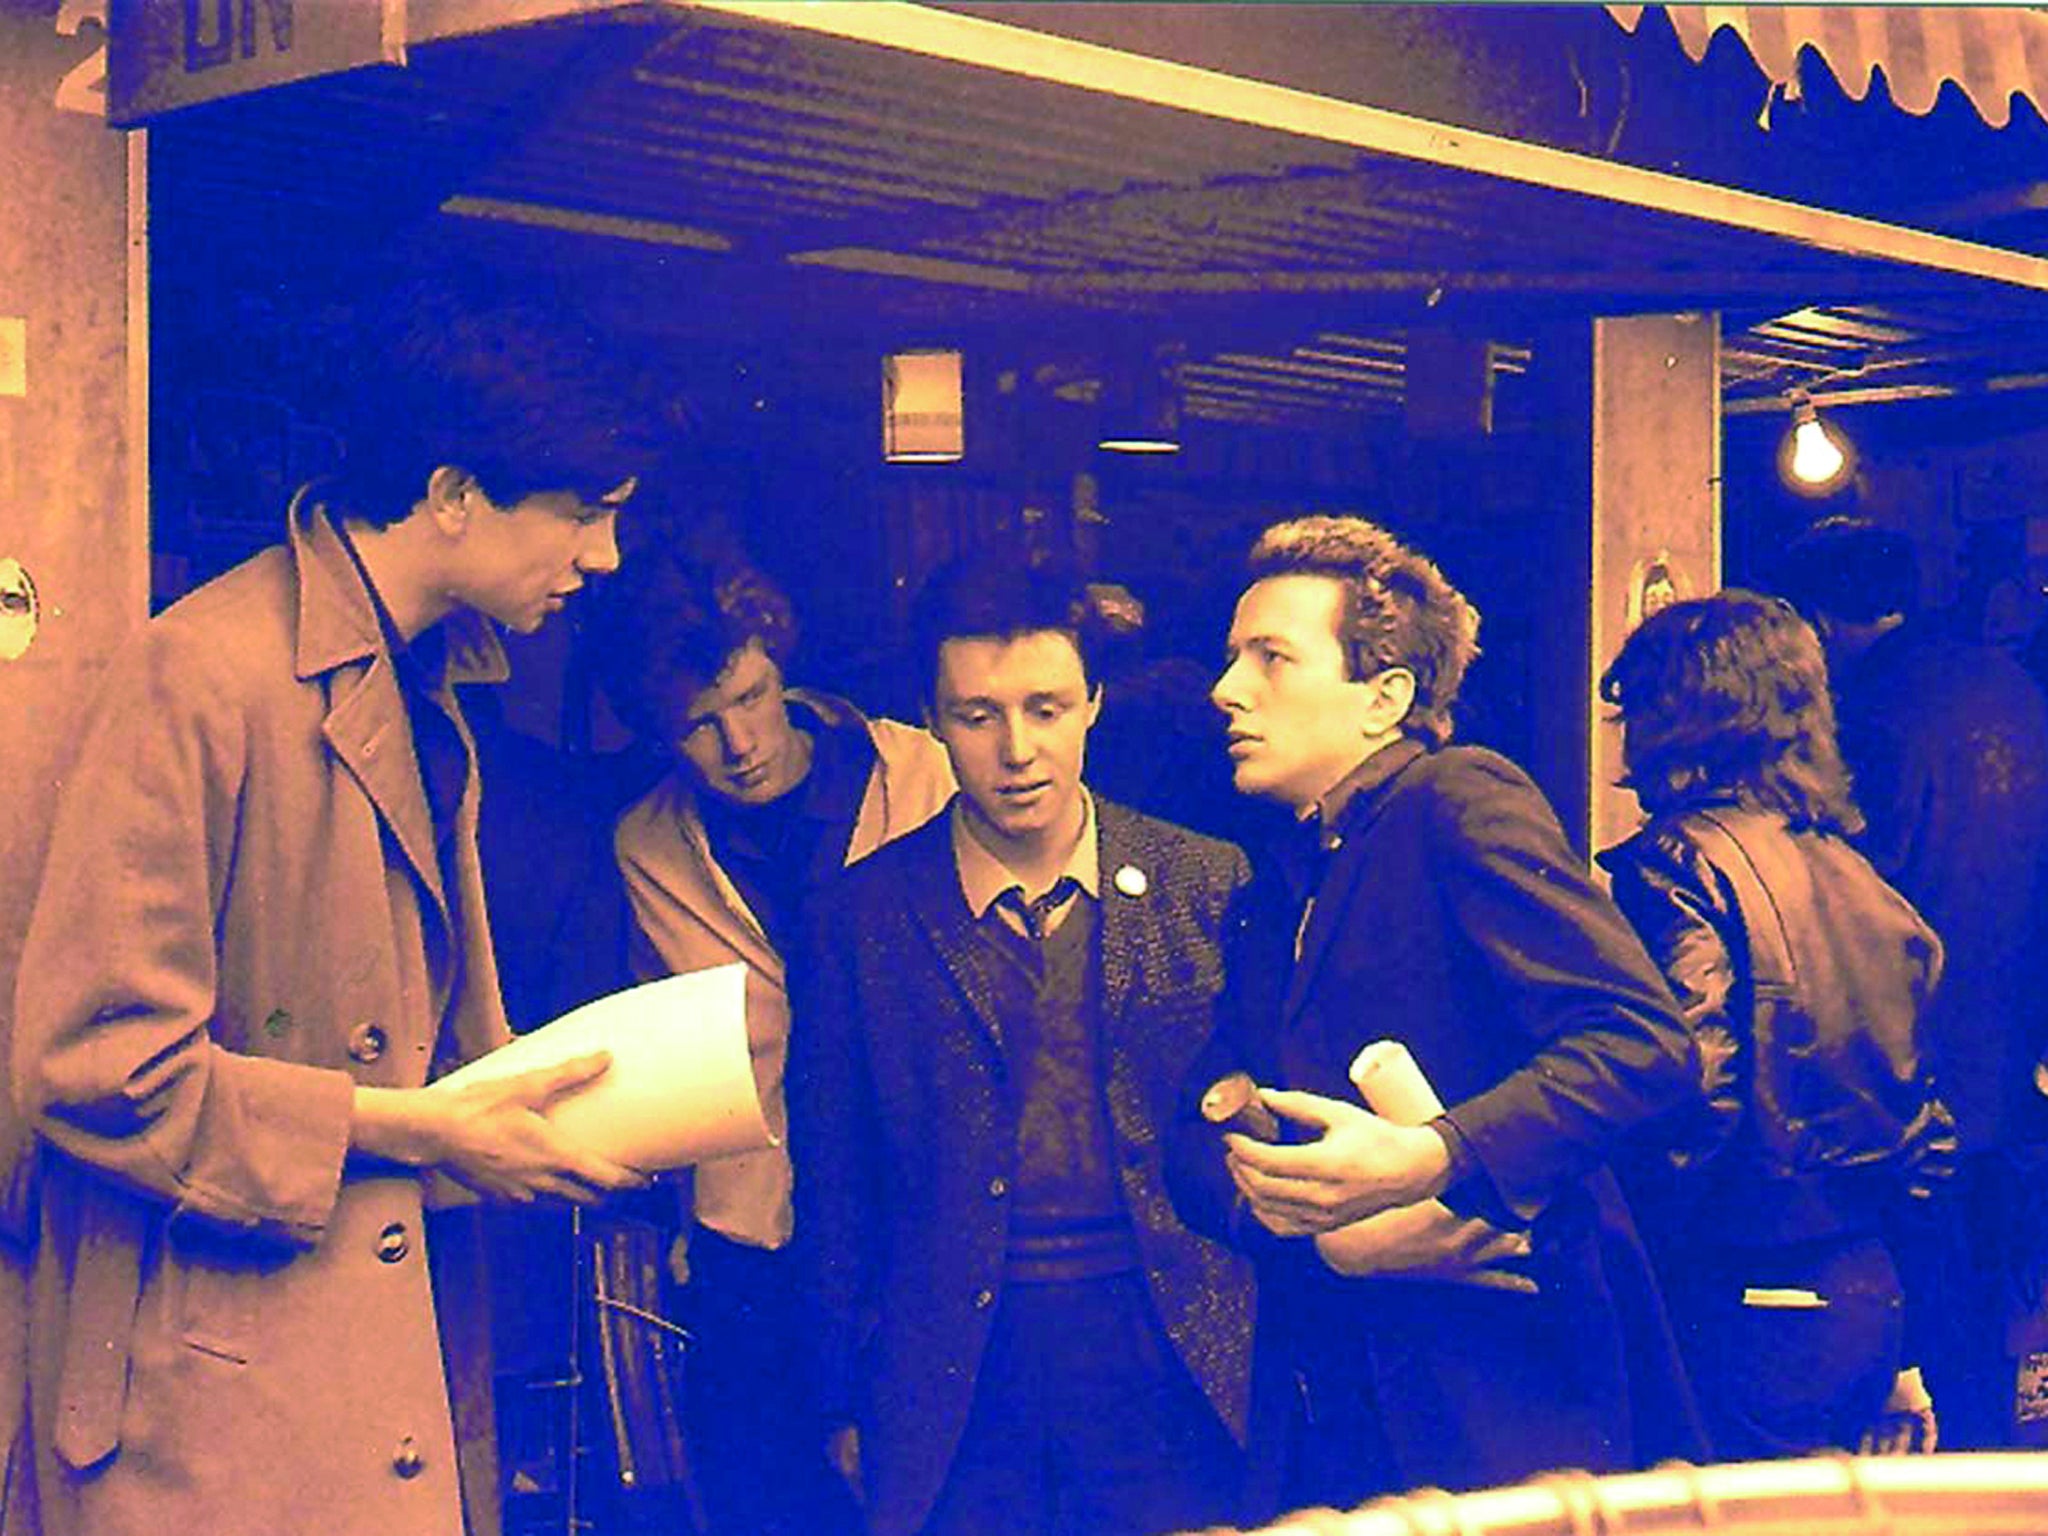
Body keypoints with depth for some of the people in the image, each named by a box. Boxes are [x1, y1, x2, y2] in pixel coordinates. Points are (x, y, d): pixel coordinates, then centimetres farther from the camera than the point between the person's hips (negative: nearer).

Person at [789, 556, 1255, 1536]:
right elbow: (833, 1181, 6)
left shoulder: (1208, 884, 2)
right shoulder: (865, 916, 1)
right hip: (957, 1381, 0)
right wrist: (847, 1404, 7)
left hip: (1172, 1370, 1)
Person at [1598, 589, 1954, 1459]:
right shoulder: (1852, 869, 12)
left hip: (1753, 1306, -8)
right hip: (1871, 1297, 8)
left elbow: (1687, 1091, -22)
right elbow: (1924, 1116, 15)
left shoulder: (1679, 861, -11)